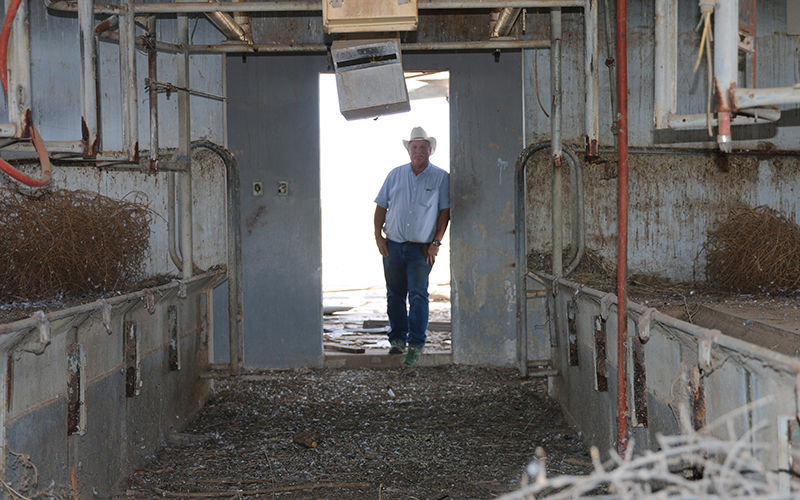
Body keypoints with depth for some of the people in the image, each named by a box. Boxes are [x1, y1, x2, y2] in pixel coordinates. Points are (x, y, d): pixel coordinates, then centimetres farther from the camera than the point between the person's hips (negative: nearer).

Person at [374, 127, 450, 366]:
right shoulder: (395, 175, 8)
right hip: (393, 245, 3)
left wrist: (436, 242, -8)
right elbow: (381, 206, 10)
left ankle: (416, 344, -7)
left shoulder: (441, 178, 1)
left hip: (421, 248, -3)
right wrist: (378, 236, 0)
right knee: (394, 294, 8)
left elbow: (445, 211, -1)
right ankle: (398, 339, 20)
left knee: (418, 294, -10)